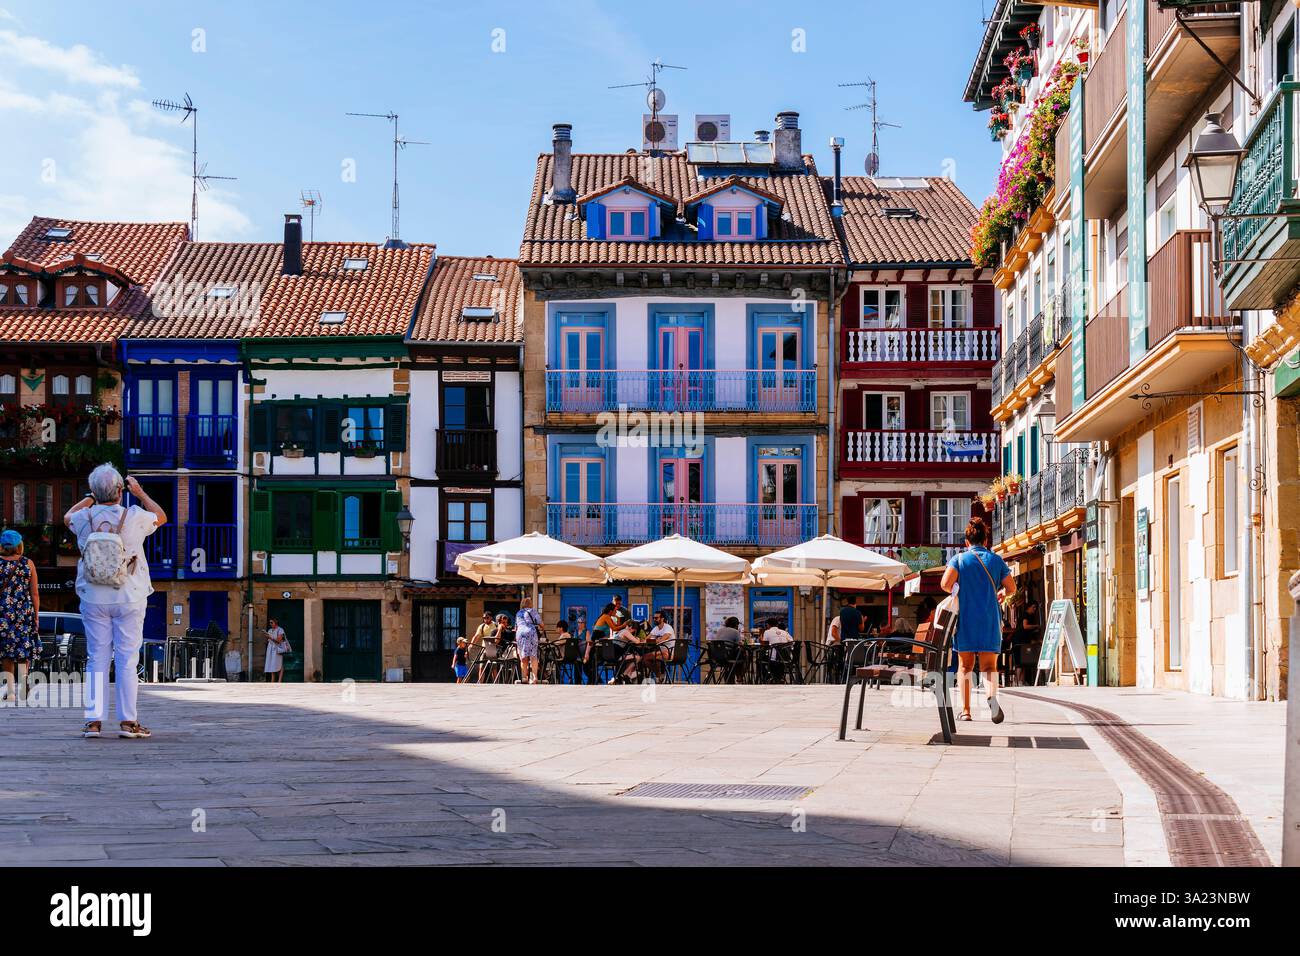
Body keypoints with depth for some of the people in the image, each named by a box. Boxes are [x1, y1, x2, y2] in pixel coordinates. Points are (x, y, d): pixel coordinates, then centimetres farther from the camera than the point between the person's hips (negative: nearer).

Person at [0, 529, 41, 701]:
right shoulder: (28, 564, -1)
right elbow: (34, 593, 0)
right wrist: (36, 616, 6)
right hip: (25, 613, 0)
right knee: (25, 651, 9)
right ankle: (22, 684, -1)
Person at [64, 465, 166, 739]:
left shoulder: (85, 519, -5)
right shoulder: (135, 518, -11)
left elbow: (68, 516, 21)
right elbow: (161, 517, 12)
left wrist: (91, 498, 27)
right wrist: (140, 493, 20)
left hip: (94, 600, 2)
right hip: (129, 600, -2)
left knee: (97, 659, 6)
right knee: (127, 660, 1)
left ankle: (94, 720, 1)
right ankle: (127, 721, 0)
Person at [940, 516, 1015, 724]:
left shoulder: (959, 559, 2)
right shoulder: (996, 560, 7)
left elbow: (945, 584, -12)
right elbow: (1012, 588, 7)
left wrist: (956, 591, 10)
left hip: (965, 619, -1)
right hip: (990, 621, 1)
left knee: (965, 666, 12)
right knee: (989, 665, 1)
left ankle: (965, 710, 7)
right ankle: (992, 695, -30)